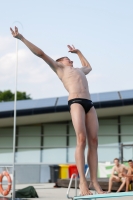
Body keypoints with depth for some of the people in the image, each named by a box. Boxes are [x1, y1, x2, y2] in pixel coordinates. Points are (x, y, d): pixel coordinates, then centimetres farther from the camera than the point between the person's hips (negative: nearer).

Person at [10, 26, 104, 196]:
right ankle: (82, 181, -23)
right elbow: (41, 53, 16)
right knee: (81, 140, -19)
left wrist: (78, 52, 60)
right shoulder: (59, 67, 20)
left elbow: (88, 66, 59)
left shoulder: (79, 70, 36)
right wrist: (21, 38, 13)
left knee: (93, 141, -5)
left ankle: (94, 181, -9)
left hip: (89, 103, 6)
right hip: (76, 102, -6)